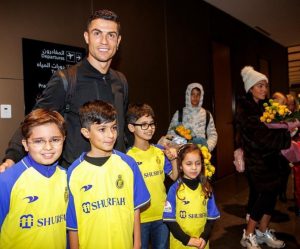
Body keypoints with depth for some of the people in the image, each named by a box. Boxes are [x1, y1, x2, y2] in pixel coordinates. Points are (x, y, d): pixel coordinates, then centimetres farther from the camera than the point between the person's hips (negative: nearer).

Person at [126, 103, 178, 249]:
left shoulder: (160, 152, -1)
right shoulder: (128, 157, -14)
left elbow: (174, 177, 2)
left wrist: (173, 159, -13)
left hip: (162, 214, 4)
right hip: (140, 216, -4)